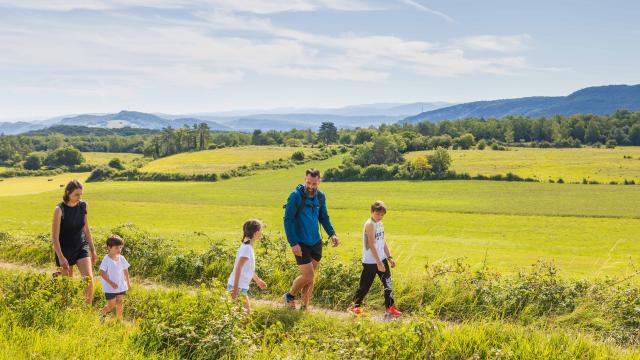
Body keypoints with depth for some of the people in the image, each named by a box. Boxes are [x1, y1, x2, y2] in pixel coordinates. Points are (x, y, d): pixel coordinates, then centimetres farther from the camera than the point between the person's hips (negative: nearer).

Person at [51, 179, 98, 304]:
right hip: (65, 250, -3)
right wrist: (61, 258, -20)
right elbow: (55, 237, -14)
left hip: (81, 247, 3)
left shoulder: (83, 206, -1)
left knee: (89, 278, -13)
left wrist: (93, 250, 12)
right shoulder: (60, 209, -15)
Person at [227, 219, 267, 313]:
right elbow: (238, 268, -25)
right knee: (245, 313, -7)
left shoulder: (248, 246, 11)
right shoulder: (247, 248, -19)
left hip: (242, 286, 10)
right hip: (238, 287, -10)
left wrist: (258, 280, 33)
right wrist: (235, 289, -28)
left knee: (248, 311, 15)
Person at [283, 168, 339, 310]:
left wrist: (332, 233, -1)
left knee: (311, 278, 10)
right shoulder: (296, 196, -15)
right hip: (301, 244, -6)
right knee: (308, 276, -8)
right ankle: (290, 296, 17)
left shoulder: (321, 196, 3)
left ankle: (304, 307, 22)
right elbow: (288, 220, -14)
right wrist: (293, 243, -19)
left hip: (316, 242, 6)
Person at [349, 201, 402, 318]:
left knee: (388, 284, 2)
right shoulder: (370, 224, -17)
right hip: (370, 261, -8)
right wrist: (378, 262, -23)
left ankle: (390, 308, 7)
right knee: (365, 285, 4)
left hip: (382, 259, 8)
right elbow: (372, 245, -21)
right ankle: (356, 306, 20)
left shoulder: (380, 223, 10)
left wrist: (389, 257, 13)